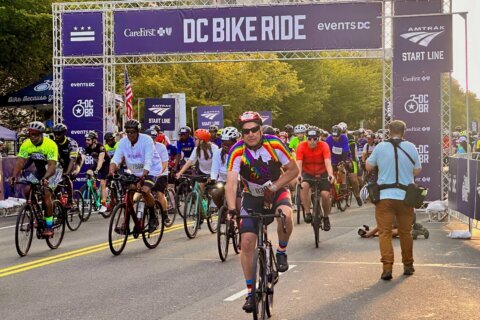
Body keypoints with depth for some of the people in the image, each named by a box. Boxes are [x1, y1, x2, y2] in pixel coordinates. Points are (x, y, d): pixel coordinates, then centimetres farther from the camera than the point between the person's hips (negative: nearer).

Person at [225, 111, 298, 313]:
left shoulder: (274, 144, -20)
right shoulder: (237, 151, -20)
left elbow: (294, 170, -11)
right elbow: (231, 183, -27)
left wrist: (274, 186, -22)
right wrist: (231, 209, -41)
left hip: (277, 191, -1)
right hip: (252, 196, 1)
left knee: (285, 214, -35)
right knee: (247, 242, -9)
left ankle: (282, 251, -6)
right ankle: (251, 292, 5)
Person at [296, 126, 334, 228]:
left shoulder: (324, 146, -21)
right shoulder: (301, 146, -20)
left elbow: (328, 162, -32)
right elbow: (298, 163, -30)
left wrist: (330, 174, -50)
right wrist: (299, 175, -50)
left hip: (322, 174, 0)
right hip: (307, 173, 0)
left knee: (325, 194, -17)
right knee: (304, 186, -32)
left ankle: (326, 217, 11)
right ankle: (308, 213, -25)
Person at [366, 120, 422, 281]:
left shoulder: (380, 147, -4)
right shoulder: (411, 147, -2)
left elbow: (369, 167, 8)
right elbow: (417, 170, 6)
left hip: (385, 196, -2)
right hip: (405, 196, 2)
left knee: (385, 232, 0)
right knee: (405, 232, 15)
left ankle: (387, 267, -12)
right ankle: (408, 265, 26)